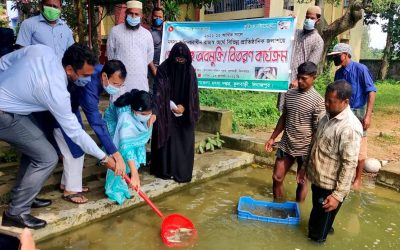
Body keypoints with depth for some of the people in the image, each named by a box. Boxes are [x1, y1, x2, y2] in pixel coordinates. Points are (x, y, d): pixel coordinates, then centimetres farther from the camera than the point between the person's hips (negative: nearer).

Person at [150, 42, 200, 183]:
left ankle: (182, 172, 12)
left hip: (184, 114, 2)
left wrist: (184, 106, -12)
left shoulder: (190, 70, -1)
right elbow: (158, 92, -12)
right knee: (166, 140, 1)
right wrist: (171, 106, -21)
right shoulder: (163, 69, -8)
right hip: (166, 112, -2)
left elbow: (193, 93, 1)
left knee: (184, 142, 3)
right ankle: (164, 170, 13)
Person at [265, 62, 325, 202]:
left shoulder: (317, 100, -14)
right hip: (286, 145, 5)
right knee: (277, 178, 9)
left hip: (305, 148, -5)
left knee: (302, 182, 12)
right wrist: (272, 138, 12)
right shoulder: (289, 94, 3)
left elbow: (317, 130, -13)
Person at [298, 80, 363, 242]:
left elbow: (349, 164, -25)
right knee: (316, 215, 29)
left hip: (330, 186, -8)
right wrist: (305, 167, 18)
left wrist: (338, 195, -24)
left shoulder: (350, 127, -25)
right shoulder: (327, 117, 2)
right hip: (317, 179, 8)